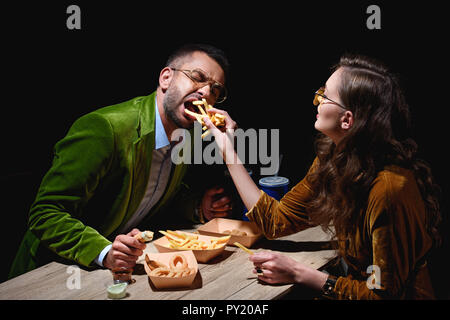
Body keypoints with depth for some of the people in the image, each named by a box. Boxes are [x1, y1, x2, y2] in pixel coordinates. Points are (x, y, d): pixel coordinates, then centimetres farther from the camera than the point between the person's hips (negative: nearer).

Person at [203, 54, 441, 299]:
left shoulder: (390, 189, -28)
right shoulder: (330, 161, -4)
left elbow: (385, 293, -22)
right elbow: (276, 221, 3)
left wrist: (298, 274, -23)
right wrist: (228, 149, 4)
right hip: (354, 283, 6)